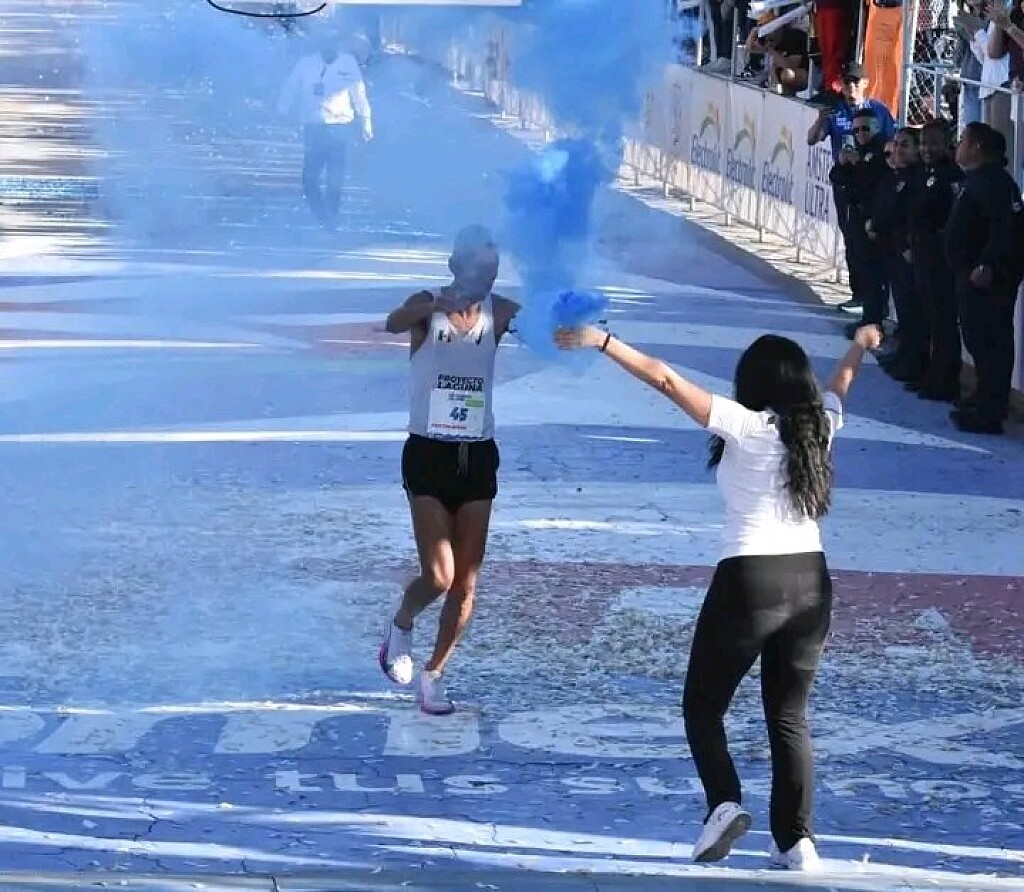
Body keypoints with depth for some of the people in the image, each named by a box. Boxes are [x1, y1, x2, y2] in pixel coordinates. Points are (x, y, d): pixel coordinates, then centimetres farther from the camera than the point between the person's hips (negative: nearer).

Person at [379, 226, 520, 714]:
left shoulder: (499, 312, -2)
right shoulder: (428, 306, -9)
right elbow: (393, 323, -32)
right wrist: (434, 307, -54)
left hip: (478, 457, 3)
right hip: (428, 454, -3)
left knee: (467, 583, 4)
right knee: (439, 576, -12)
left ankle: (433, 674, 21)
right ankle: (401, 625, 20)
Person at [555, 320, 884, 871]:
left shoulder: (746, 426, -7)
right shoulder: (821, 427, 7)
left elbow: (665, 379, -11)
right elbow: (840, 384, 31)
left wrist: (604, 342, -6)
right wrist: (860, 346, 51)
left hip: (748, 581, -5)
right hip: (811, 583, 5)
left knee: (702, 705, 11)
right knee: (789, 717, 12)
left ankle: (724, 802, -9)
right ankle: (796, 840, 4)